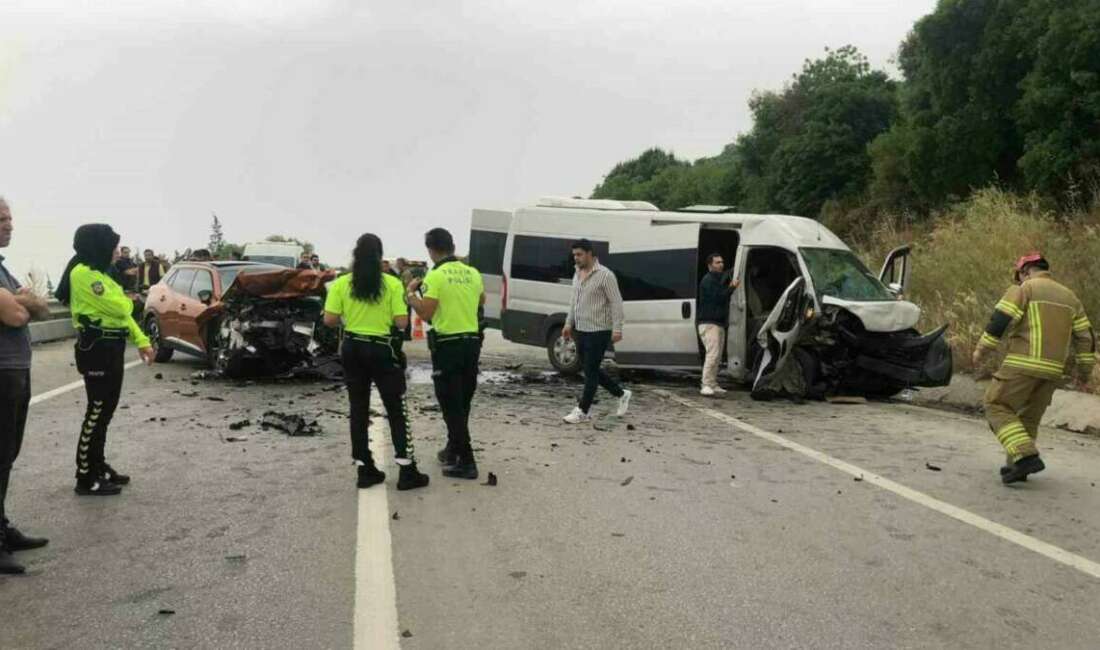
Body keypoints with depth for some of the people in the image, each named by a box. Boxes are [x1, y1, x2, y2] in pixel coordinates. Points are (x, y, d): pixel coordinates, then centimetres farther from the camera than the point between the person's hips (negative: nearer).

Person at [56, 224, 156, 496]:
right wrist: (127, 299, 3)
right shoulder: (83, 273, -15)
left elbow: (124, 313, 18)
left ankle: (98, 466, 27)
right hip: (98, 349, -10)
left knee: (105, 412, 16)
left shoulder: (98, 274, 16)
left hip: (110, 348, 10)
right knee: (96, 413, -6)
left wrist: (141, 341, 11)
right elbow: (119, 307, -20)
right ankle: (86, 478, 0)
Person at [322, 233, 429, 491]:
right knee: (396, 411, 5)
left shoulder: (341, 284, -3)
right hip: (383, 351, -3)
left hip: (353, 350, 3)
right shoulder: (392, 284, -9)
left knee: (359, 410, 11)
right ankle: (407, 472, 4)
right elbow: (402, 322, -11)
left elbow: (330, 320, -5)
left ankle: (365, 470, 15)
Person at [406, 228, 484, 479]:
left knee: (451, 405, -2)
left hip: (447, 345, -6)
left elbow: (426, 313, -16)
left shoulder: (436, 276, -13)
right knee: (462, 404, 18)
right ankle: (453, 450, 31)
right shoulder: (472, 273, 6)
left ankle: (466, 461, -3)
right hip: (471, 343, 7)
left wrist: (410, 293, -1)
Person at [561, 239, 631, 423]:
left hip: (598, 332, -8)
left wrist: (617, 329, -20)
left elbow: (616, 303, -15)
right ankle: (622, 394, 29)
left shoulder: (605, 275, -13)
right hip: (580, 331, 9)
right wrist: (569, 323, 17)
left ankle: (582, 411, 5)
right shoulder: (577, 274, 12)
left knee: (591, 371, -2)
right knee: (591, 370, 14)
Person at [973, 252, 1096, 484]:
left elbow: (1001, 320, -11)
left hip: (1023, 364, -7)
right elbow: (1085, 335, 16)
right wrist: (1084, 368, 22)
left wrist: (982, 349, -5)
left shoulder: (1024, 289, -1)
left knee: (997, 407, 0)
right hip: (1053, 370, 7)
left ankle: (1025, 456, -14)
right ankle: (1017, 465, 18)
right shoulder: (1069, 296, 18)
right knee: (1029, 417, 17)